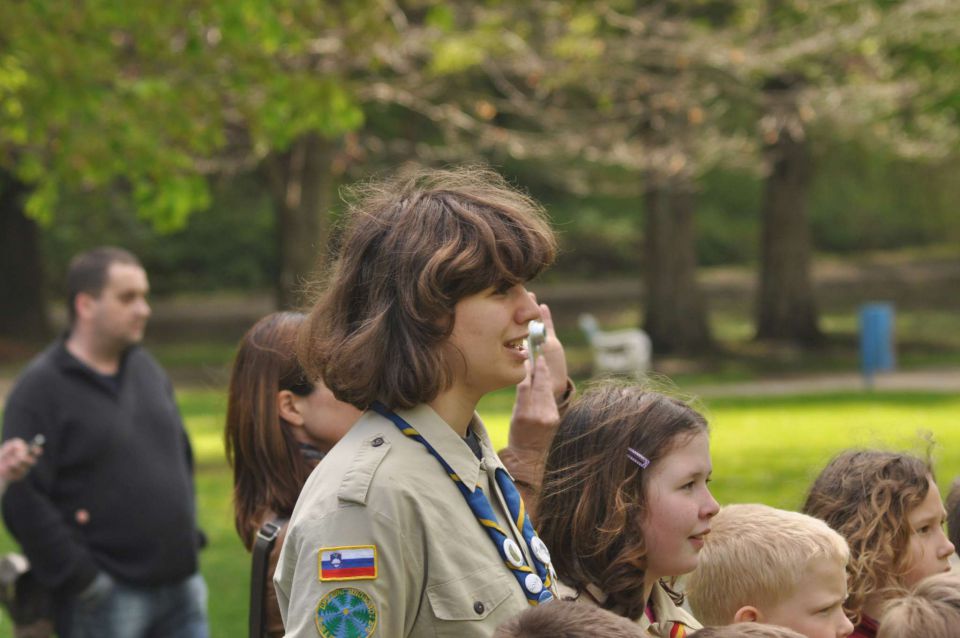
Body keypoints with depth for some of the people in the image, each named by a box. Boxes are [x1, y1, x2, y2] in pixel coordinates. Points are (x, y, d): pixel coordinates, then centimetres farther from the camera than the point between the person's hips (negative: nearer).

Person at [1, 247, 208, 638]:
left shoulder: (146, 370, 13)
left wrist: (189, 534, 15)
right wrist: (81, 579, -17)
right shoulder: (40, 389, -10)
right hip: (107, 600, -7)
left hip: (181, 588, 7)